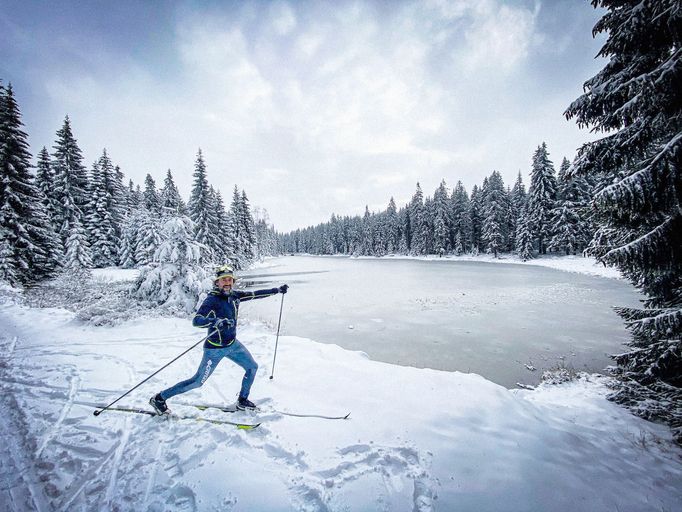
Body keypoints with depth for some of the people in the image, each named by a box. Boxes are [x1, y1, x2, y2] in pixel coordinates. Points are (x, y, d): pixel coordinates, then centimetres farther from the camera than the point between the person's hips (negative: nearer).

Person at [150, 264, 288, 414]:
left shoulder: (234, 295, -2)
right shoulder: (212, 299, -22)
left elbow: (255, 294, 8)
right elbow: (196, 321, -32)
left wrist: (277, 290, 11)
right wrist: (216, 322, -50)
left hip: (233, 344, 7)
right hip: (215, 348, -7)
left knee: (252, 367, 11)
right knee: (198, 382, 4)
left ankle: (242, 401, 28)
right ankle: (159, 398, 25)